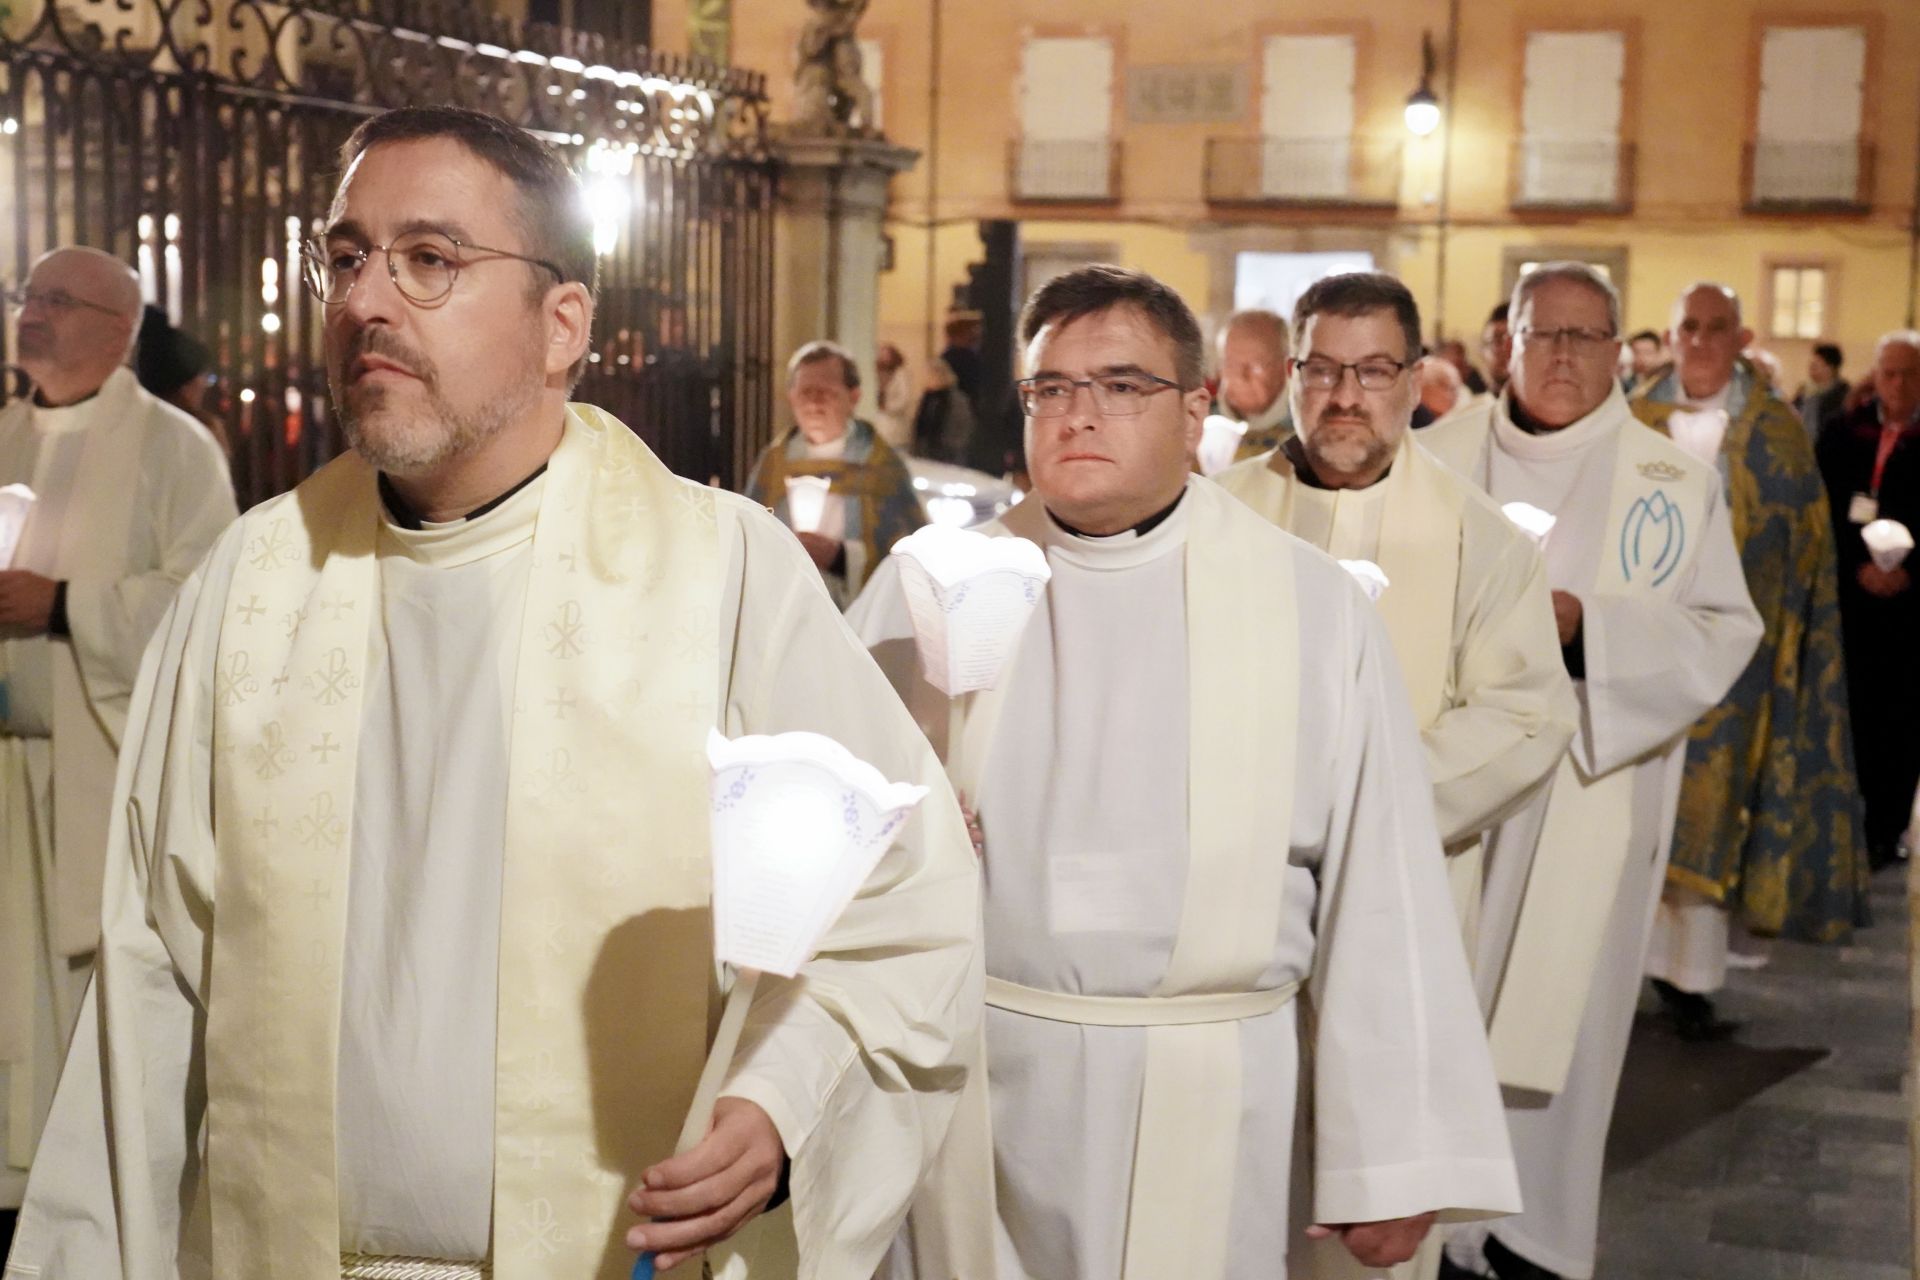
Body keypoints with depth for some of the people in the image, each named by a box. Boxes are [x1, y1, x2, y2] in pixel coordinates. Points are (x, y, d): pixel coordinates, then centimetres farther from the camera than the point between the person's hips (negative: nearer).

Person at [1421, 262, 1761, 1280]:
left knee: (1554, 1008, 3)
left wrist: (1585, 624, -17)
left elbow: (1725, 633, -3)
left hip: (1588, 792, -1)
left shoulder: (1675, 484, 1)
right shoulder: (1441, 457, 4)